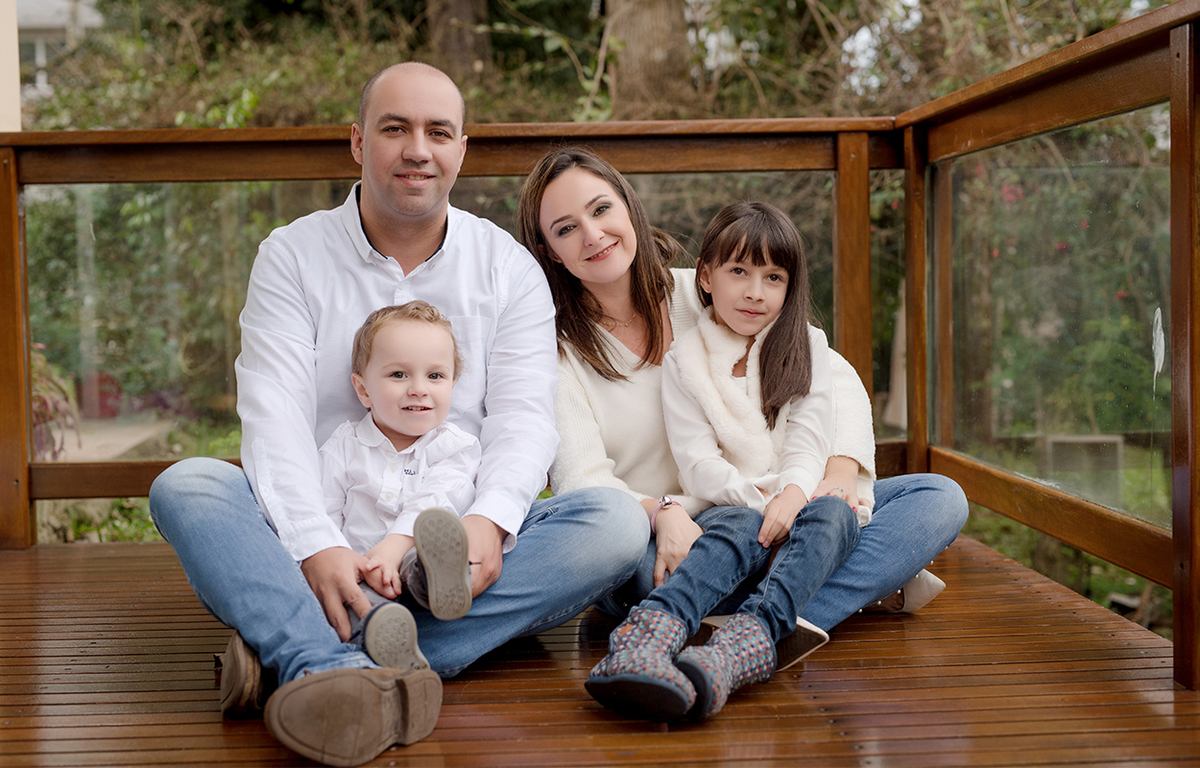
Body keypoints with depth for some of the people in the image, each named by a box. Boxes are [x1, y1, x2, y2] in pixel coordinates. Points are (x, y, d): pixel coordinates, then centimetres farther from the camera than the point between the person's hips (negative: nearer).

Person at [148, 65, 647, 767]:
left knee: (618, 522, -26)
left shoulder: (508, 267, 8)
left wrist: (489, 521, -25)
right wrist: (315, 546, -26)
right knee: (185, 486, -25)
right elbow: (275, 414, -8)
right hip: (321, 540, 0)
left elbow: (524, 416, -3)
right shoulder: (293, 256, 5)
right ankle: (340, 676, -52)